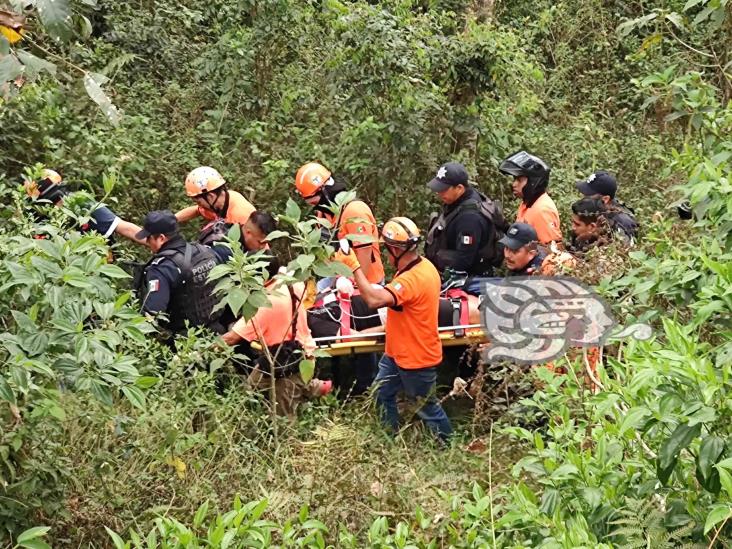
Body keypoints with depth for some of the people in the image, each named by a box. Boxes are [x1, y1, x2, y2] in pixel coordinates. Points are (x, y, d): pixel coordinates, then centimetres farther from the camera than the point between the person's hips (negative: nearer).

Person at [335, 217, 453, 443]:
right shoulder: (421, 266, 0)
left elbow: (374, 300, -45)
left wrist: (354, 266, -40)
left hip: (416, 360, -9)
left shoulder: (412, 279, -33)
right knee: (382, 395, 18)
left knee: (427, 408, 9)